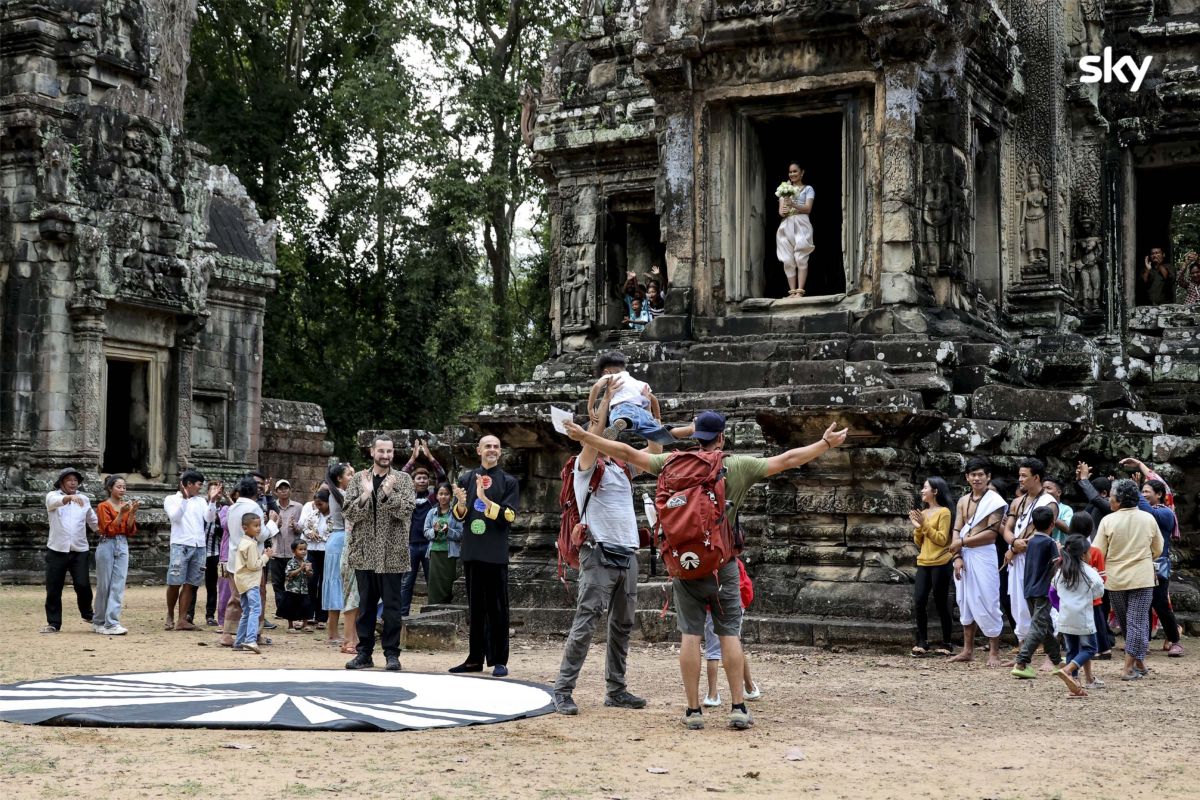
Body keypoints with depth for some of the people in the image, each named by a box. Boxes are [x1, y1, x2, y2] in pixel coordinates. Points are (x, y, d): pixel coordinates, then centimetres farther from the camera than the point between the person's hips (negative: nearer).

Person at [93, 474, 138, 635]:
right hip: (107, 545, -5)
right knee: (104, 586, 2)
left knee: (118, 586, -3)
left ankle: (112, 623, -5)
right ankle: (99, 622, 15)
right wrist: (121, 513, -20)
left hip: (122, 546, 5)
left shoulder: (126, 506, 11)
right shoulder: (104, 506, -4)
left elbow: (130, 531, 6)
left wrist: (132, 513, -7)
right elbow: (109, 529, -12)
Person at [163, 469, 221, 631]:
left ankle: (182, 620, 3)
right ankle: (170, 617, 14)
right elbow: (175, 517, -10)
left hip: (200, 547, 4)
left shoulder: (201, 501, 16)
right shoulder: (172, 499, 6)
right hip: (180, 546, -4)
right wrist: (184, 498, -18)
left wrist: (212, 500, -8)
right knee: (174, 583, -3)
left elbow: (210, 518, 3)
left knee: (190, 585, 2)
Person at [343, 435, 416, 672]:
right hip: (364, 552, 2)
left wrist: (387, 493, -22)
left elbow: (406, 511, -9)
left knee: (392, 605, 1)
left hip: (392, 553, -2)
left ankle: (391, 653, 7)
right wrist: (366, 495, -16)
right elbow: (348, 512, -1)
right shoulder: (358, 480, 7)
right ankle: (364, 652, 16)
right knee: (366, 605, 9)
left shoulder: (403, 479, 2)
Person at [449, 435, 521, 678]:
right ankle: (475, 658, 16)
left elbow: (509, 517, -8)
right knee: (475, 607, 10)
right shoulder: (466, 479, 10)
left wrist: (485, 500, -19)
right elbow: (458, 516, 12)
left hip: (496, 554, -3)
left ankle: (499, 660, 3)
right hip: (471, 552, 3)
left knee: (497, 608, -1)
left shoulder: (508, 482, 1)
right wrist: (461, 504, -10)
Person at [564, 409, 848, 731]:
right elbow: (787, 460, 1)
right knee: (729, 633, 5)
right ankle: (738, 707, 3)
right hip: (723, 564, 0)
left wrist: (584, 436, 4)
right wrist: (826, 443, 13)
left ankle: (693, 710, 4)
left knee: (690, 634, 3)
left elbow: (629, 454, -4)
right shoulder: (739, 467, -3)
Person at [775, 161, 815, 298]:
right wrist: (783, 211, -13)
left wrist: (793, 204, -18)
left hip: (801, 225, -4)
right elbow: (780, 210, 12)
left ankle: (799, 291, -18)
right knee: (788, 260, -4)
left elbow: (808, 208, -3)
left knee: (800, 258, -14)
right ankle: (792, 291, -4)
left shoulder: (808, 189, 10)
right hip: (786, 226, 4)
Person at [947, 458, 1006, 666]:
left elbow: (991, 533, -14)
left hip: (984, 556, -6)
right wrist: (957, 556, -7)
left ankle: (994, 652, 0)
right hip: (964, 556, 6)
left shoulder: (994, 501, -6)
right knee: (966, 603, 10)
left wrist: (962, 542, -11)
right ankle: (968, 649, 16)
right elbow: (957, 531, 7)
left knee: (987, 603, -5)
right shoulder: (963, 501, 12)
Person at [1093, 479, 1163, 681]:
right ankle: (1129, 667, -4)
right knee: (1137, 622, 1)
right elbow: (1158, 550, 9)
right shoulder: (1148, 519, -3)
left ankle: (1138, 662, 24)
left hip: (1115, 579, 0)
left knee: (1125, 622, 16)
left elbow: (1097, 553, -9)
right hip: (1142, 578, 0)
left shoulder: (1108, 521, -11)